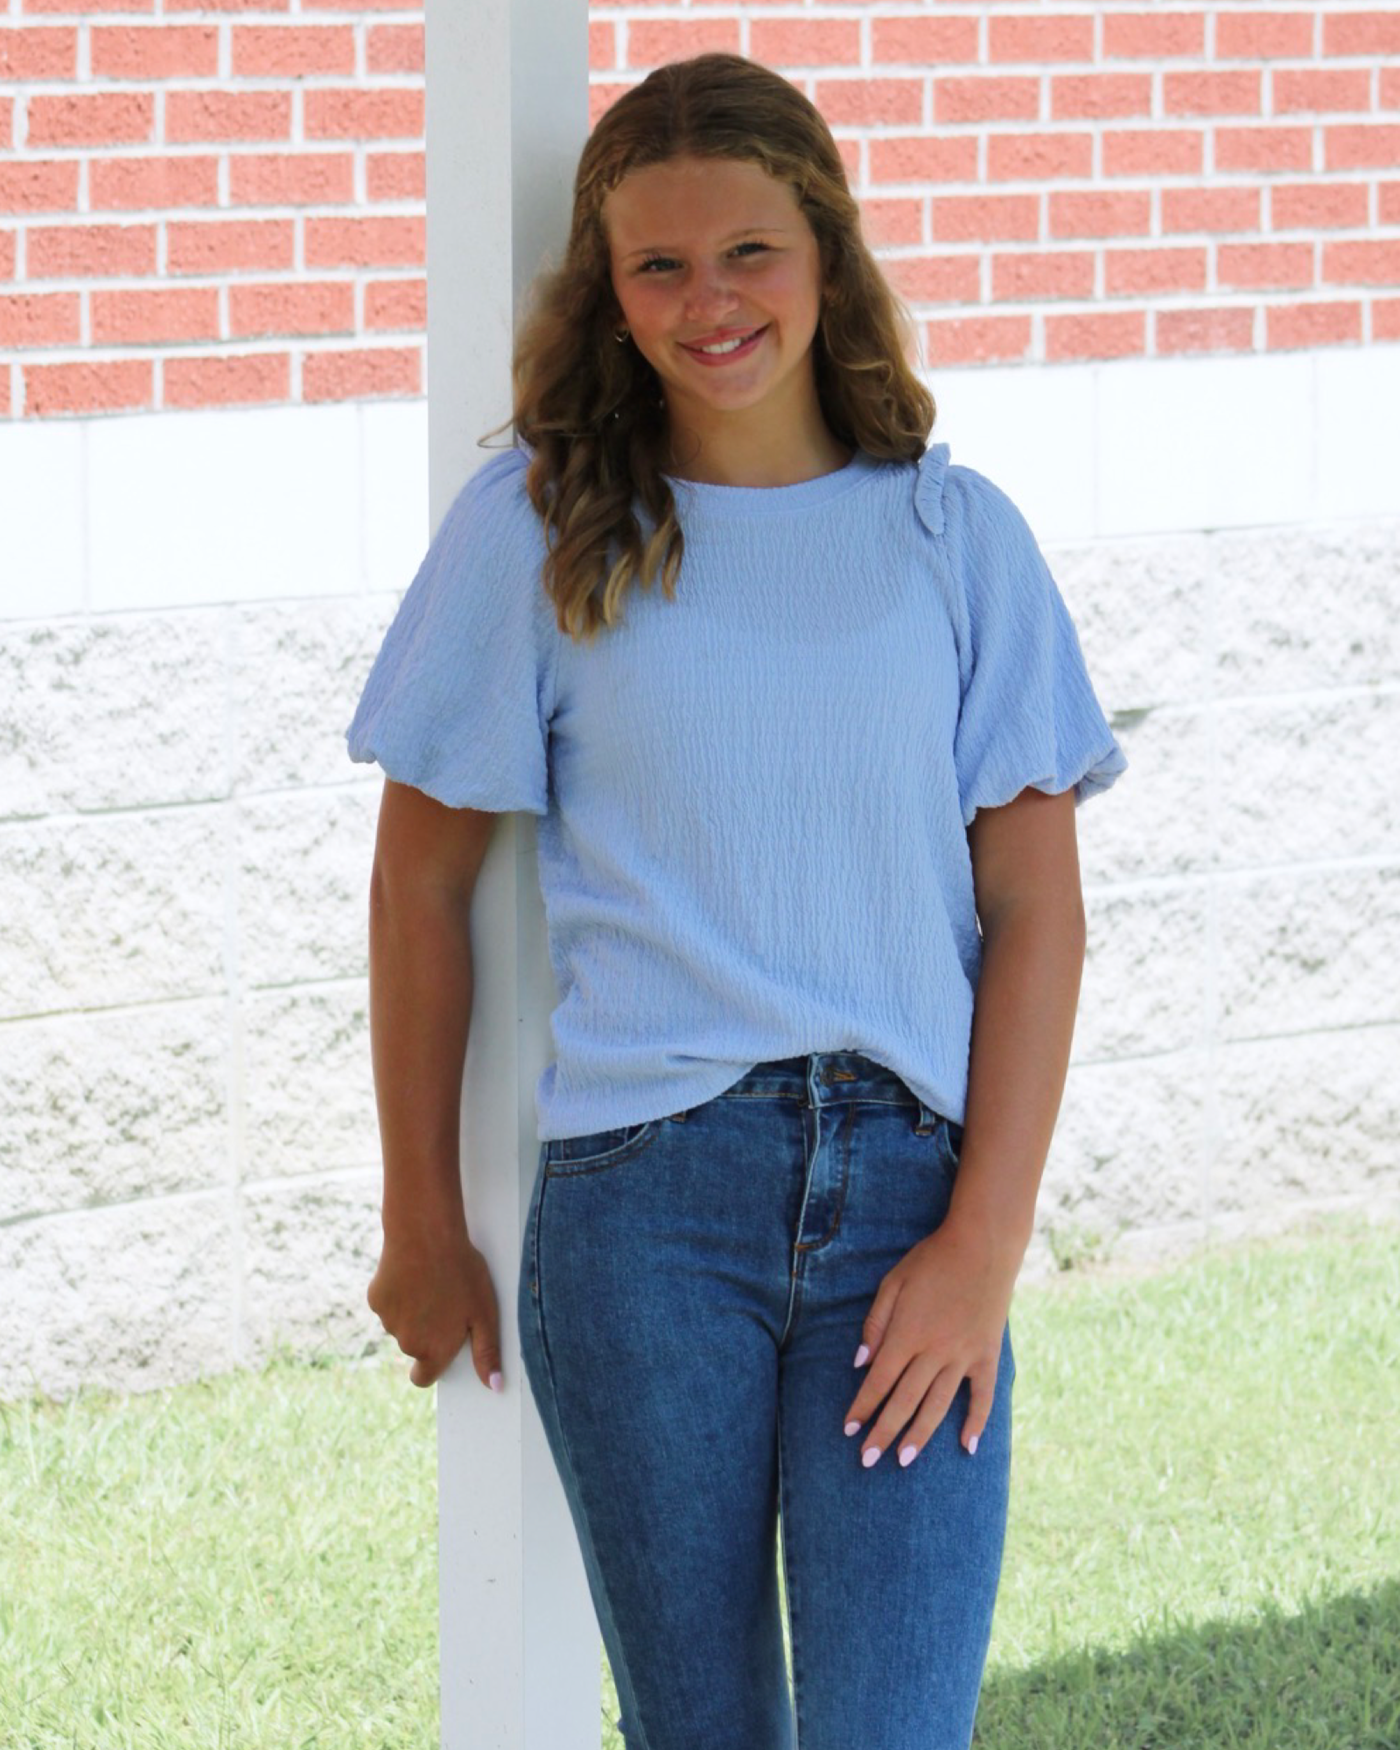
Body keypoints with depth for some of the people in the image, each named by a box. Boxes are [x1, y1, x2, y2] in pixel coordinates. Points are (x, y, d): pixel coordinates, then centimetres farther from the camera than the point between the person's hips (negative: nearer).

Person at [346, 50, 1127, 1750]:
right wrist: (421, 1222, 12)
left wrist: (985, 1239, -5)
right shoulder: (539, 527, 5)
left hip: (907, 1181, 0)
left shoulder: (952, 534, 7)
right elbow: (423, 875, 11)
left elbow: (1035, 906, 5)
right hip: (643, 1193, 0)